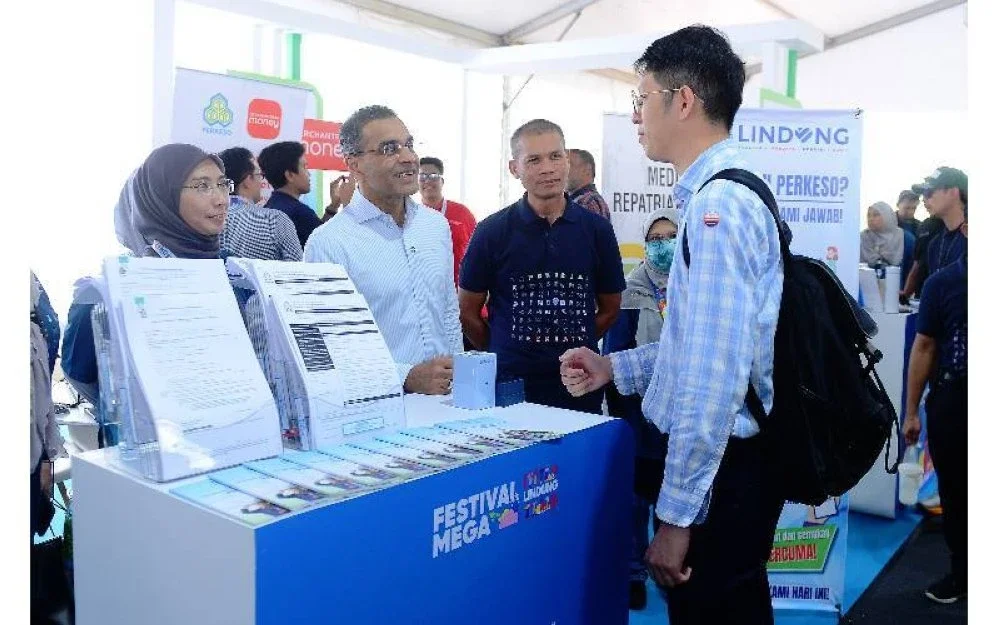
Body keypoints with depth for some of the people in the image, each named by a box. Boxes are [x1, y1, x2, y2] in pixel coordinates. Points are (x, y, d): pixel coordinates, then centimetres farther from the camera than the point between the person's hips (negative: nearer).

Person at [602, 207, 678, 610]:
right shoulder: (631, 291, -3)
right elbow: (614, 355, -3)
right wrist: (617, 410, -5)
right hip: (642, 412, -2)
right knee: (637, 493, 7)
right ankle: (633, 573, 22)